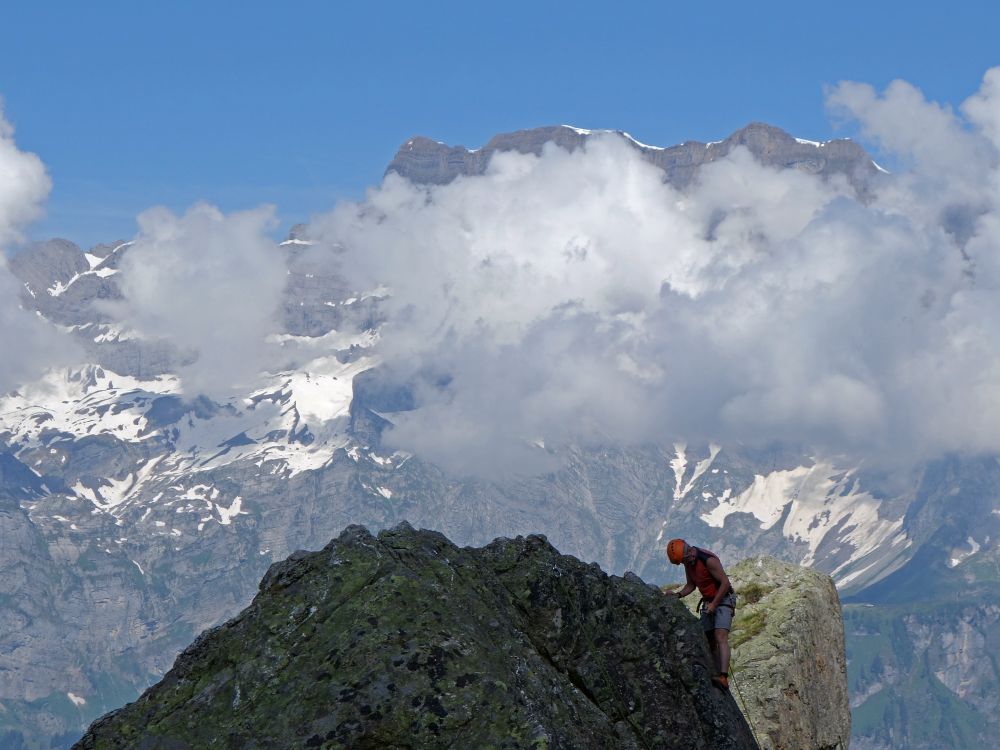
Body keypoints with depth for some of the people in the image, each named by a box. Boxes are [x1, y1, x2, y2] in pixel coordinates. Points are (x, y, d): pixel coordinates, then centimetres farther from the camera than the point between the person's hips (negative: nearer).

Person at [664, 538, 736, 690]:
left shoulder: (708, 559, -23)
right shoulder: (688, 562, 3)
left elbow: (725, 583, -21)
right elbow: (691, 585, 15)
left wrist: (714, 604, -22)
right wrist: (678, 595, -3)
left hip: (723, 600, -9)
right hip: (708, 603, 9)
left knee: (720, 637, -23)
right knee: (709, 642, 3)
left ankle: (723, 678, -35)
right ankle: (717, 675, 4)